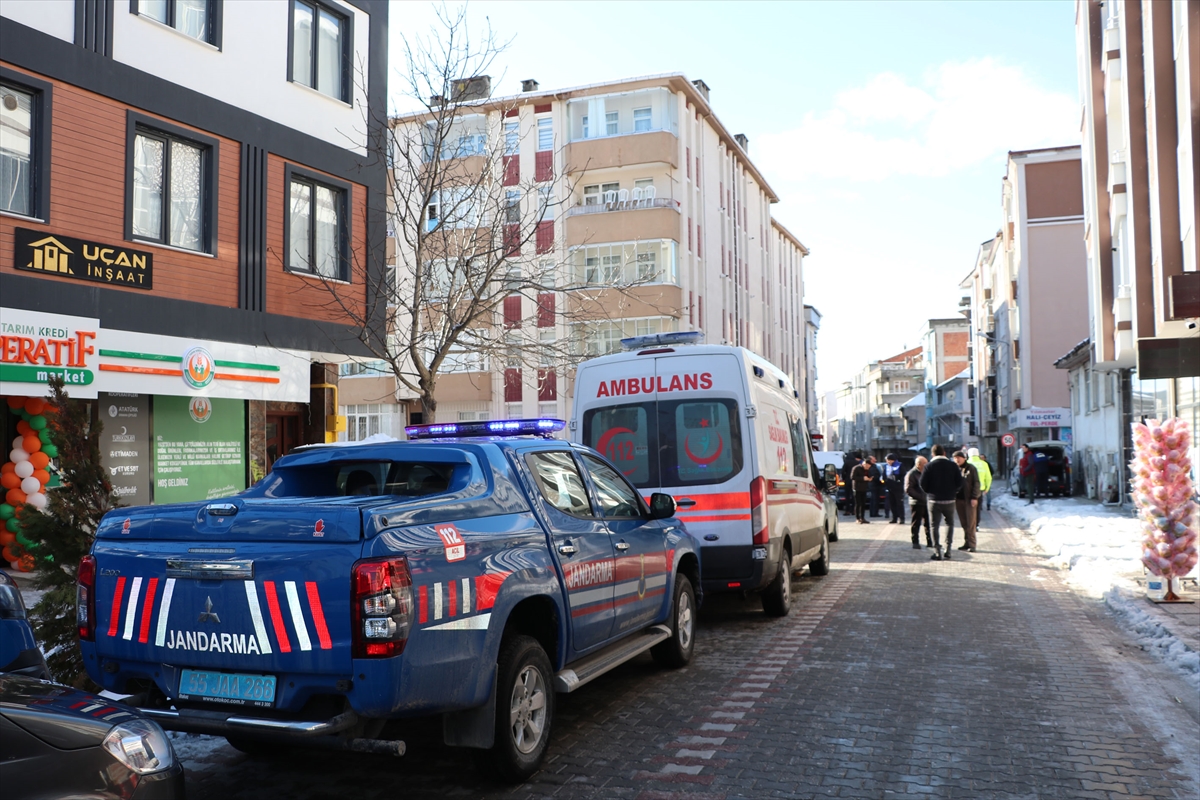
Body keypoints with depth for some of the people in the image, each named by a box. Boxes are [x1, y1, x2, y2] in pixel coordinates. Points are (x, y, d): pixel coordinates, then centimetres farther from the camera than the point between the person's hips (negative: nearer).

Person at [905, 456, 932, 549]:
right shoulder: (911, 474, -10)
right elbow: (908, 489, -15)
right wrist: (920, 497, -18)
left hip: (927, 502, 7)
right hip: (917, 503, -7)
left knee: (929, 523, 11)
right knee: (916, 524, -1)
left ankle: (930, 541, 19)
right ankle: (915, 542, 6)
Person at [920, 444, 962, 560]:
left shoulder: (929, 466, -6)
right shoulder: (953, 465, 0)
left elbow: (923, 484, -8)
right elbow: (959, 482, -2)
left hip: (934, 500, -2)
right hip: (949, 500, 2)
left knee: (934, 526, 4)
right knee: (950, 523, 19)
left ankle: (937, 552, -2)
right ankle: (948, 550, 13)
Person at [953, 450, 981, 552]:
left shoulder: (971, 468, -4)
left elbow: (976, 483, -5)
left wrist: (974, 497, -12)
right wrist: (952, 497, 4)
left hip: (969, 499, -4)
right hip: (959, 499, 4)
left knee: (971, 523, -2)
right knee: (964, 523, 8)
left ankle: (971, 544, 1)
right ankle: (966, 543, 15)